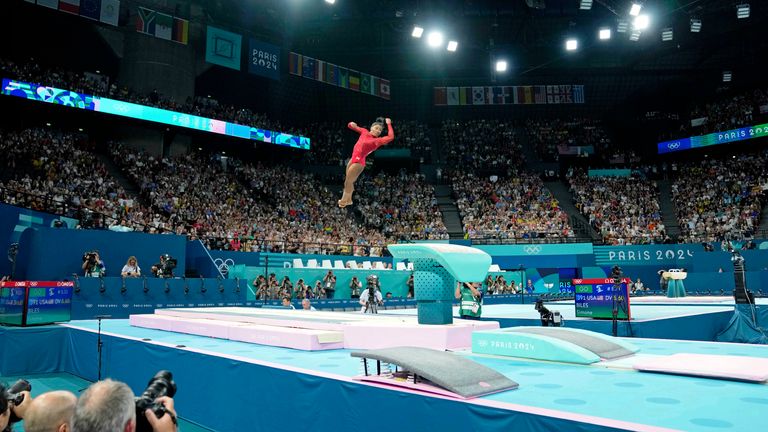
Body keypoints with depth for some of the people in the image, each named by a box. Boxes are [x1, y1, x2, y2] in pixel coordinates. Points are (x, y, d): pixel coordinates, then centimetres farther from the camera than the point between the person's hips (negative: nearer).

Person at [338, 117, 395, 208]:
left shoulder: (378, 141, -9)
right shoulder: (364, 132, 7)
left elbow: (391, 137, -24)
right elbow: (351, 126, 13)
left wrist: (389, 124, -16)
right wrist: (352, 124, -11)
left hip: (359, 161, -7)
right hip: (353, 159, 7)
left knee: (348, 181, 1)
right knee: (349, 181, 19)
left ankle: (344, 200, 20)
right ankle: (348, 199, 37)